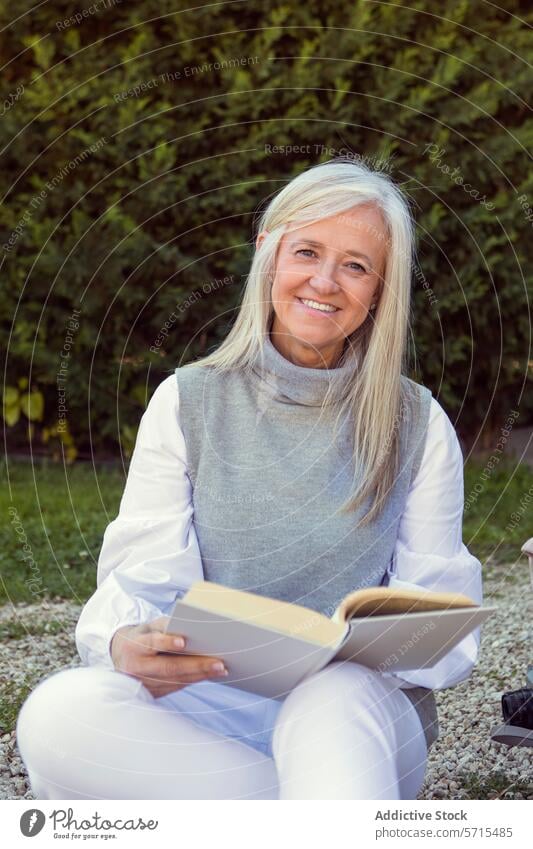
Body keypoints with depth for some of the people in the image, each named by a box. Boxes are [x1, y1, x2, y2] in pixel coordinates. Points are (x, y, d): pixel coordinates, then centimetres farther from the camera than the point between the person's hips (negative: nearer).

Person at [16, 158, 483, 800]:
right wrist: (127, 643, -26)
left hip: (359, 704, -2)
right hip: (209, 702, 2)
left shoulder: (418, 425, 6)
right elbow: (143, 575, 0)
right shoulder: (187, 402, 6)